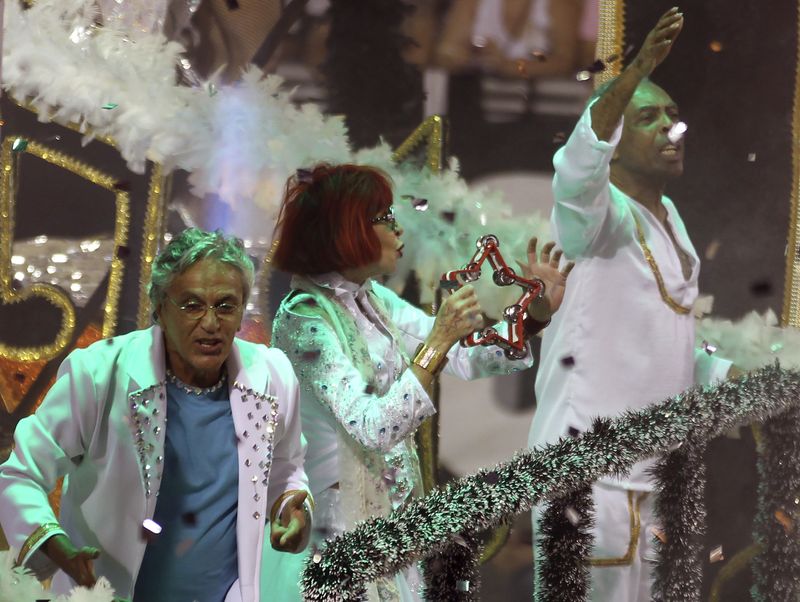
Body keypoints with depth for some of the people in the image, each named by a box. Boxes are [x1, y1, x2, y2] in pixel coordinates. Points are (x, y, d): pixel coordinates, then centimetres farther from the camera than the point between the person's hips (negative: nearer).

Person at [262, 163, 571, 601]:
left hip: (392, 517, 8)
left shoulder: (374, 301, 7)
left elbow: (464, 360, 10)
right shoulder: (304, 318, -19)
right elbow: (373, 429, -27)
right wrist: (437, 342, -29)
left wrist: (534, 315, -3)